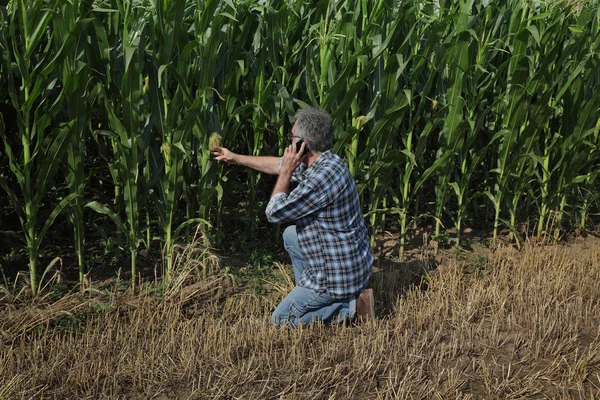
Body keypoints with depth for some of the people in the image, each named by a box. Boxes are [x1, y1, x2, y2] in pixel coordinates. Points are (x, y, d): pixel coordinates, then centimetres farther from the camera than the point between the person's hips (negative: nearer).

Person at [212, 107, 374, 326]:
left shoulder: (325, 176, -29)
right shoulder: (321, 161, 2)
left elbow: (275, 212, -21)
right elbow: (278, 164, 19)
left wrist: (287, 172, -13)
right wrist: (236, 158, 26)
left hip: (337, 275, -9)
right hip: (348, 259, 9)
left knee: (280, 320, 5)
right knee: (291, 235, 27)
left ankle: (350, 307, -2)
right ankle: (308, 294, 23)